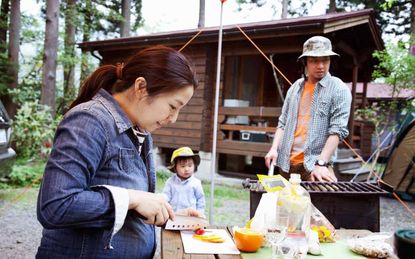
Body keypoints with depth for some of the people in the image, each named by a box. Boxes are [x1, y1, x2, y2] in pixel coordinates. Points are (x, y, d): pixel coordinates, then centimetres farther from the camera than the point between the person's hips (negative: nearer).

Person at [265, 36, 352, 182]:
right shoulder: (295, 88, 12)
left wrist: (321, 163, -20)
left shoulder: (339, 90, -3)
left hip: (316, 165, -4)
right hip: (287, 163, 5)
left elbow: (337, 130, -12)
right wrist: (274, 148, -2)